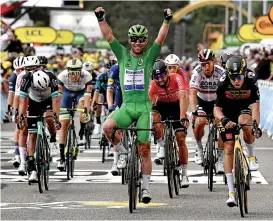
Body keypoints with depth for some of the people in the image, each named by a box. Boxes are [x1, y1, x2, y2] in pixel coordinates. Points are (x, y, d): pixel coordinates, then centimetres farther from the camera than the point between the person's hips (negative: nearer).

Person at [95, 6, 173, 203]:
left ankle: (146, 187, 8)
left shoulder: (149, 56, 3)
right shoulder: (123, 54, 7)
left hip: (144, 106, -1)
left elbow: (161, 38, -9)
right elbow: (109, 36, -1)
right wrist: (101, 19, -14)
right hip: (127, 105, 1)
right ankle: (124, 153, -2)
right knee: (108, 126, -28)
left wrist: (167, 21, -23)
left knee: (145, 149, -1)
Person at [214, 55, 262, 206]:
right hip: (228, 115, 1)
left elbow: (255, 106, -33)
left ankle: (252, 156, -11)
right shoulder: (223, 84, -25)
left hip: (244, 110, -1)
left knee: (244, 122, -38)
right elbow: (217, 109, -24)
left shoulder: (251, 83, -27)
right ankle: (231, 192, -6)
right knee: (228, 150, -8)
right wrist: (223, 119, -46)